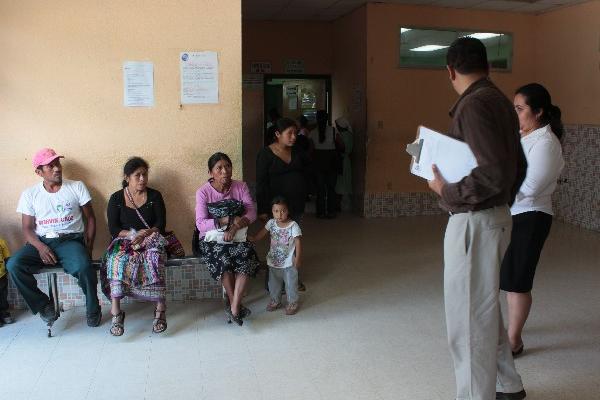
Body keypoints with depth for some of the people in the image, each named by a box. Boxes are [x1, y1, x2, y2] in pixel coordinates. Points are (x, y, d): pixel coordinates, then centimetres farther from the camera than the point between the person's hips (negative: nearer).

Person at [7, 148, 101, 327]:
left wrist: (88, 246, -4)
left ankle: (93, 309, -6)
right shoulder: (29, 194, 8)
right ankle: (44, 305, -4)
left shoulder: (77, 187, 6)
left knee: (83, 267, -34)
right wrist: (41, 247, -14)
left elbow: (90, 218, 8)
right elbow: (27, 228, 6)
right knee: (13, 265, -25)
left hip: (71, 240, -2)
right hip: (41, 242, 2)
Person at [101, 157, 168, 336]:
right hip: (124, 241, 0)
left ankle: (160, 308, -35)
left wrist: (144, 234, -17)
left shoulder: (155, 196, 8)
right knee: (118, 259, -33)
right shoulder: (116, 198, 8)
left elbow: (161, 225, 2)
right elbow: (113, 229, 0)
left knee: (154, 258, -34)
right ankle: (116, 312, -36)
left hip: (150, 241, 0)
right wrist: (133, 234, -17)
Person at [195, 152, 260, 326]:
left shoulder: (241, 187, 0)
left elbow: (252, 212, -6)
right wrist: (229, 220, -25)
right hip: (212, 239, -2)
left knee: (247, 255, -30)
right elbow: (201, 224, -15)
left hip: (236, 237, 2)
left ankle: (233, 305, -27)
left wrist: (235, 226, -24)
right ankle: (235, 305, -17)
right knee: (222, 258, -34)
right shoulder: (203, 192, -8)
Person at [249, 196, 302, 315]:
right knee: (273, 283, 20)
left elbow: (298, 243, -16)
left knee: (291, 284, 9)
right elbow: (262, 233, 3)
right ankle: (275, 301, 41)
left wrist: (297, 258, -17)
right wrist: (252, 239, -14)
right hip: (274, 261, 4)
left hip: (289, 262, -4)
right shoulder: (271, 223, -7)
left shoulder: (293, 226, -19)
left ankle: (292, 303, 29)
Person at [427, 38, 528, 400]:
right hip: (497, 215, 10)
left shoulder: (473, 105, -19)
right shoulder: (500, 100, 10)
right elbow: (518, 166, 16)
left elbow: (493, 173, -28)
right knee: (485, 308, 23)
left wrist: (447, 191, -15)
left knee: (469, 318, 1)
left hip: (475, 222, -10)